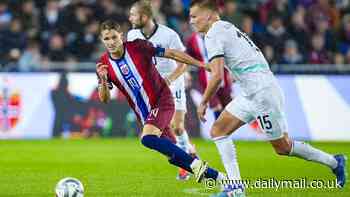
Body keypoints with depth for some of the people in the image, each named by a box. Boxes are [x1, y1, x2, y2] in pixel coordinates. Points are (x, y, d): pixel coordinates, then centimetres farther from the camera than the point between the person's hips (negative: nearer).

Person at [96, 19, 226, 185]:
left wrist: (202, 65, -11)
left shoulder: (137, 47, -14)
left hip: (162, 100, -5)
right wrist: (103, 80, -27)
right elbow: (105, 99, -7)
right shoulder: (103, 64, -3)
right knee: (173, 155, 7)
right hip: (143, 113, 5)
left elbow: (172, 54, -9)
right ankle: (216, 176, 24)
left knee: (148, 138, -30)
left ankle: (195, 164, -24)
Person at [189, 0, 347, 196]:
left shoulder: (214, 34, -12)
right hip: (251, 94, 10)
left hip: (262, 92, -10)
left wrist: (203, 103, -7)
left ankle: (334, 162, 16)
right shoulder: (227, 28, 17)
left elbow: (217, 76, -18)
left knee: (283, 147, 1)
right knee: (218, 130, 6)